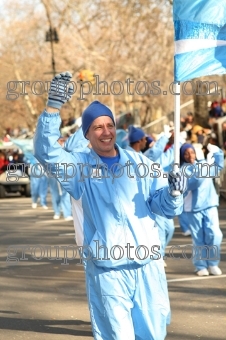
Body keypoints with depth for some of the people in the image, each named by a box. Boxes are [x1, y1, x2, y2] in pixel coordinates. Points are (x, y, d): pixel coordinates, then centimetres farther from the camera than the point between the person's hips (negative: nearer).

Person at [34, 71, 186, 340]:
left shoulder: (139, 162, 7)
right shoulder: (79, 166, 1)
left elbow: (164, 207, 6)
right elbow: (46, 151, -17)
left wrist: (173, 193, -17)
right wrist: (53, 106, -27)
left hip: (148, 267, 3)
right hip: (106, 272, -2)